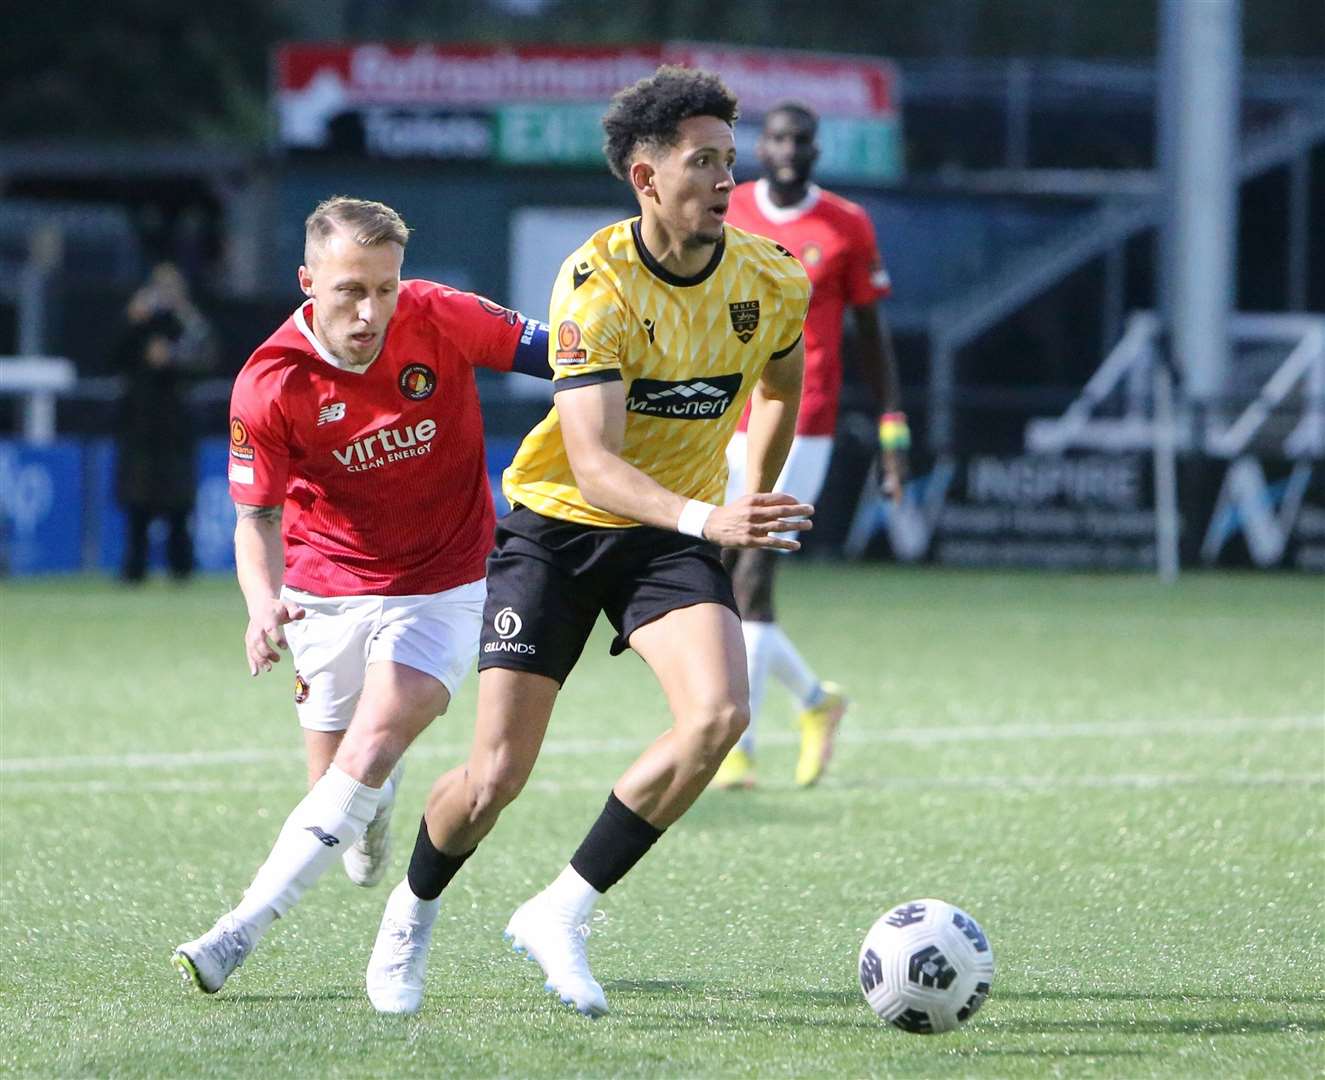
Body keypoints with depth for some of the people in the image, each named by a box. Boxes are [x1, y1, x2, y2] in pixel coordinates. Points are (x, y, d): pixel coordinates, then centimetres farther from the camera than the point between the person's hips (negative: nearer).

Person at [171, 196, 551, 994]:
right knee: (341, 785, 7)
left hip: (442, 588, -1)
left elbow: (549, 352, -2)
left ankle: (245, 929, -24)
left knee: (374, 743, -22)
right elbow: (258, 516, -11)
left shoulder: (442, 320, -16)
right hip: (326, 590, 1)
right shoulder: (269, 386, -17)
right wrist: (264, 604, -28)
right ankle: (378, 803, 48)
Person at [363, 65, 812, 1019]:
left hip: (673, 531, 3)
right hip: (558, 522, -3)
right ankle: (412, 915, 26)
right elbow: (595, 462, -33)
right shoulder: (595, 285, -23)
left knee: (719, 714, -25)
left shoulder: (772, 280, -8)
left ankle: (563, 914, -10)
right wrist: (705, 518, -48)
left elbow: (782, 388, 17)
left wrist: (754, 505, 20)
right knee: (496, 778, -8)